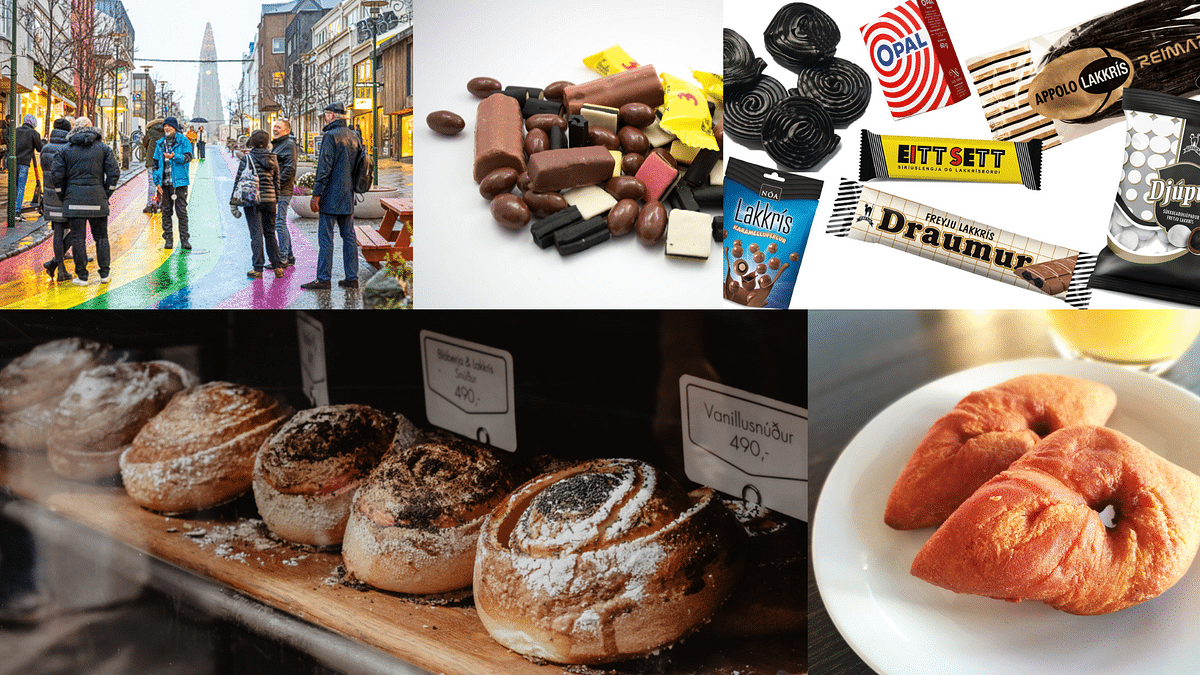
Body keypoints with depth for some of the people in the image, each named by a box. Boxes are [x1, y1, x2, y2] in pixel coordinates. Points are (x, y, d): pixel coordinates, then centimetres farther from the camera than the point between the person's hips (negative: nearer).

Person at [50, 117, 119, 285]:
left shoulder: (65, 150, 5)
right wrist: (107, 194, 5)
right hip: (98, 199, 1)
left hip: (74, 199, 0)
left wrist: (63, 196, 11)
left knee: (78, 238, 3)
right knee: (101, 237, 10)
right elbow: (114, 172, -2)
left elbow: (56, 175, 0)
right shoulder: (103, 148, 5)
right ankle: (104, 274, 11)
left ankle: (82, 276, 3)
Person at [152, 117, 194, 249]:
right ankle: (168, 238, 12)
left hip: (179, 182, -4)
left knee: (182, 211, -2)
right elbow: (156, 163, 14)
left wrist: (174, 157, -28)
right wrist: (157, 182, 6)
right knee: (166, 211, 6)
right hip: (164, 183, 4)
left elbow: (188, 157, -11)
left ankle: (184, 238, 4)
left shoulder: (183, 140, 0)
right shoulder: (160, 143, 12)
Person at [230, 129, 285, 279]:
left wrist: (233, 202, 1)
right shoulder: (273, 159, 5)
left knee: (256, 234, -1)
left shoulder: (247, 158, -7)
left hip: (253, 201, -4)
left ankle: (258, 269, -1)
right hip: (270, 199, 4)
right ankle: (278, 267, 12)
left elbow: (239, 181, -5)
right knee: (270, 233, 13)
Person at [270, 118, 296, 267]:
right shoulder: (276, 144, 20)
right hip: (276, 191, 10)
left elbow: (290, 169, -19)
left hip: (282, 191, -10)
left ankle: (282, 258, -6)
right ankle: (289, 256, 19)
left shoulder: (289, 144, -10)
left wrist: (276, 184, -19)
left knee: (279, 223, -9)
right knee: (280, 223, 13)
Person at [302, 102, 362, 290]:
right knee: (349, 236, 10)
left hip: (331, 197, -8)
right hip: (348, 197, 8)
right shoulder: (355, 136, 12)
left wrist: (316, 195, -14)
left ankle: (323, 278, -2)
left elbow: (324, 168, -16)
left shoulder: (331, 136, -11)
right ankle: (352, 277, 10)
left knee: (325, 238, -3)